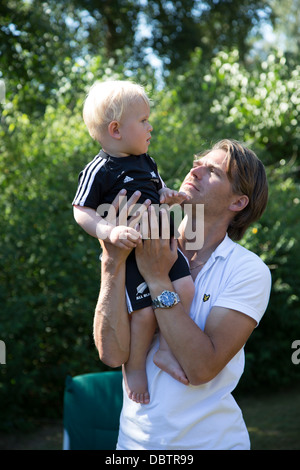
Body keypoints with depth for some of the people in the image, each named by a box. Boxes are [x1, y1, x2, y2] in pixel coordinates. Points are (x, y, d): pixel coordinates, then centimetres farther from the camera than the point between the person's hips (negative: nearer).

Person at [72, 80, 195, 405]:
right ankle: (134, 367, 12)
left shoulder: (146, 162, 13)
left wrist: (170, 196, 5)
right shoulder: (100, 170, -11)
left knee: (185, 288, -12)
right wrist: (110, 231, -28)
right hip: (127, 254, -7)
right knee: (144, 311, -13)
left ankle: (166, 350, 4)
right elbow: (81, 211, -12)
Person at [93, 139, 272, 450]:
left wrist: (157, 280, -22)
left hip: (211, 439, -2)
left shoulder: (249, 270, -11)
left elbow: (201, 368, -22)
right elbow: (113, 353, -16)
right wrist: (112, 261, -23)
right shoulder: (140, 252, -4)